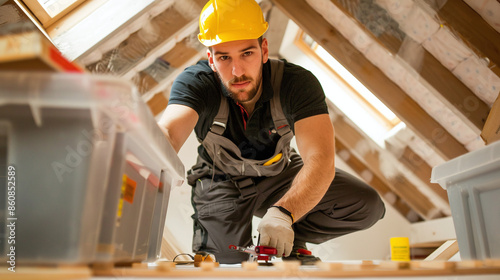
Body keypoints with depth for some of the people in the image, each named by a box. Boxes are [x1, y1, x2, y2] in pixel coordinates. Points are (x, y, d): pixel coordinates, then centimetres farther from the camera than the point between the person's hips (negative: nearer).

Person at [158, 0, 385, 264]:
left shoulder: (297, 82, -27)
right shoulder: (196, 82, -26)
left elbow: (321, 159, -38)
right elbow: (167, 134, -44)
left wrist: (282, 213, -56)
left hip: (279, 174, 2)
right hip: (221, 182, -1)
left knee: (367, 205, -15)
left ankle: (292, 241, 7)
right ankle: (206, 235, 15)